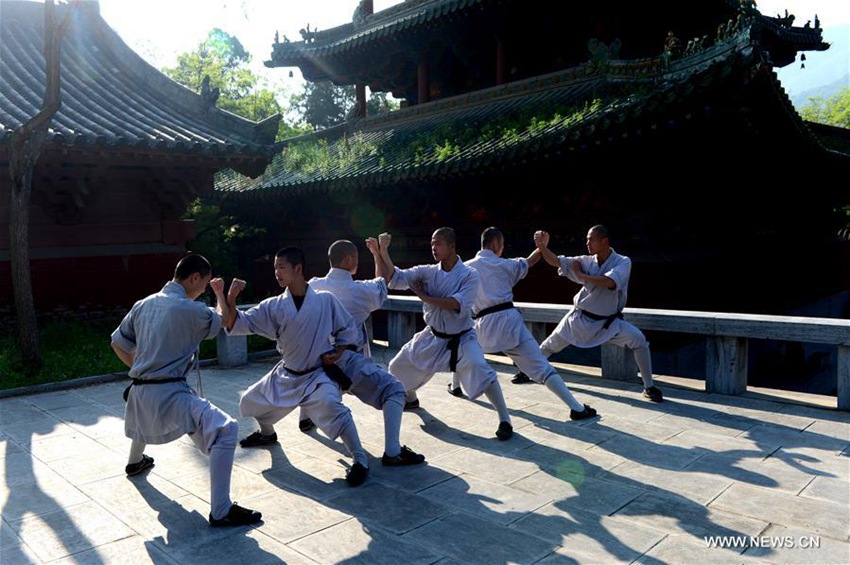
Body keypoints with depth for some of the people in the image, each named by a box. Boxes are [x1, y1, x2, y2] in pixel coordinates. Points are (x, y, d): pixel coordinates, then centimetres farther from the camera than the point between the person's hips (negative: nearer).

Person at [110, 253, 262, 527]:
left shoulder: (143, 305, 6)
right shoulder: (191, 310, -15)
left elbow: (118, 344, 16)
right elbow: (224, 322, 6)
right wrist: (220, 294, 24)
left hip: (139, 392, 9)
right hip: (169, 394, -9)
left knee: (145, 419, 43)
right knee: (225, 430, -16)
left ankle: (135, 462, 70)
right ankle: (220, 511, -19)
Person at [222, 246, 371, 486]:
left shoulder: (325, 300, -12)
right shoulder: (273, 306, -5)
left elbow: (348, 329, 1)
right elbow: (237, 324, -10)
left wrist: (337, 353, -11)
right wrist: (231, 300, -26)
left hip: (317, 375, -5)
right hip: (286, 375, 6)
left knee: (332, 408, -33)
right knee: (250, 402, 18)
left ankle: (360, 460, -19)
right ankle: (267, 433, 51)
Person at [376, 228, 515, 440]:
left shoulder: (469, 275, -17)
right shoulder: (427, 272, -6)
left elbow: (458, 305, -31)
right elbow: (393, 278, -12)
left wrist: (423, 296, -23)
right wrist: (383, 251, -25)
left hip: (461, 339, -5)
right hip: (433, 337, 5)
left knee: (481, 371, -29)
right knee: (399, 367, 13)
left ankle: (505, 420, -14)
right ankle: (411, 399, 45)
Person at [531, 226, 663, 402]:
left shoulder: (623, 262, -18)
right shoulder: (587, 261, -9)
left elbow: (610, 282, -37)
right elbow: (556, 262, -9)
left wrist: (580, 275, -25)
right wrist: (542, 247, -27)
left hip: (608, 321, -3)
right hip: (581, 318, 3)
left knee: (638, 340, -24)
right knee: (550, 345, 13)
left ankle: (649, 387, -8)